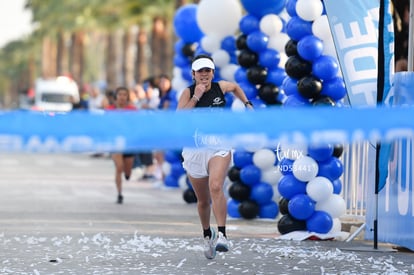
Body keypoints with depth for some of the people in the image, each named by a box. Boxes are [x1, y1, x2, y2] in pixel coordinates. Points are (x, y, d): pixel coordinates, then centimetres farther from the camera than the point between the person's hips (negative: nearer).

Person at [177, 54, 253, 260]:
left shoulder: (221, 87, 2)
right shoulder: (188, 93, -5)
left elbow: (235, 87, 27)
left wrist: (247, 103, 16)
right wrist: (196, 97, -22)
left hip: (219, 146, 0)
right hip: (194, 149, 0)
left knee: (216, 188, -27)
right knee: (203, 200, 11)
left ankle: (222, 235, -31)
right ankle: (207, 235, 37)